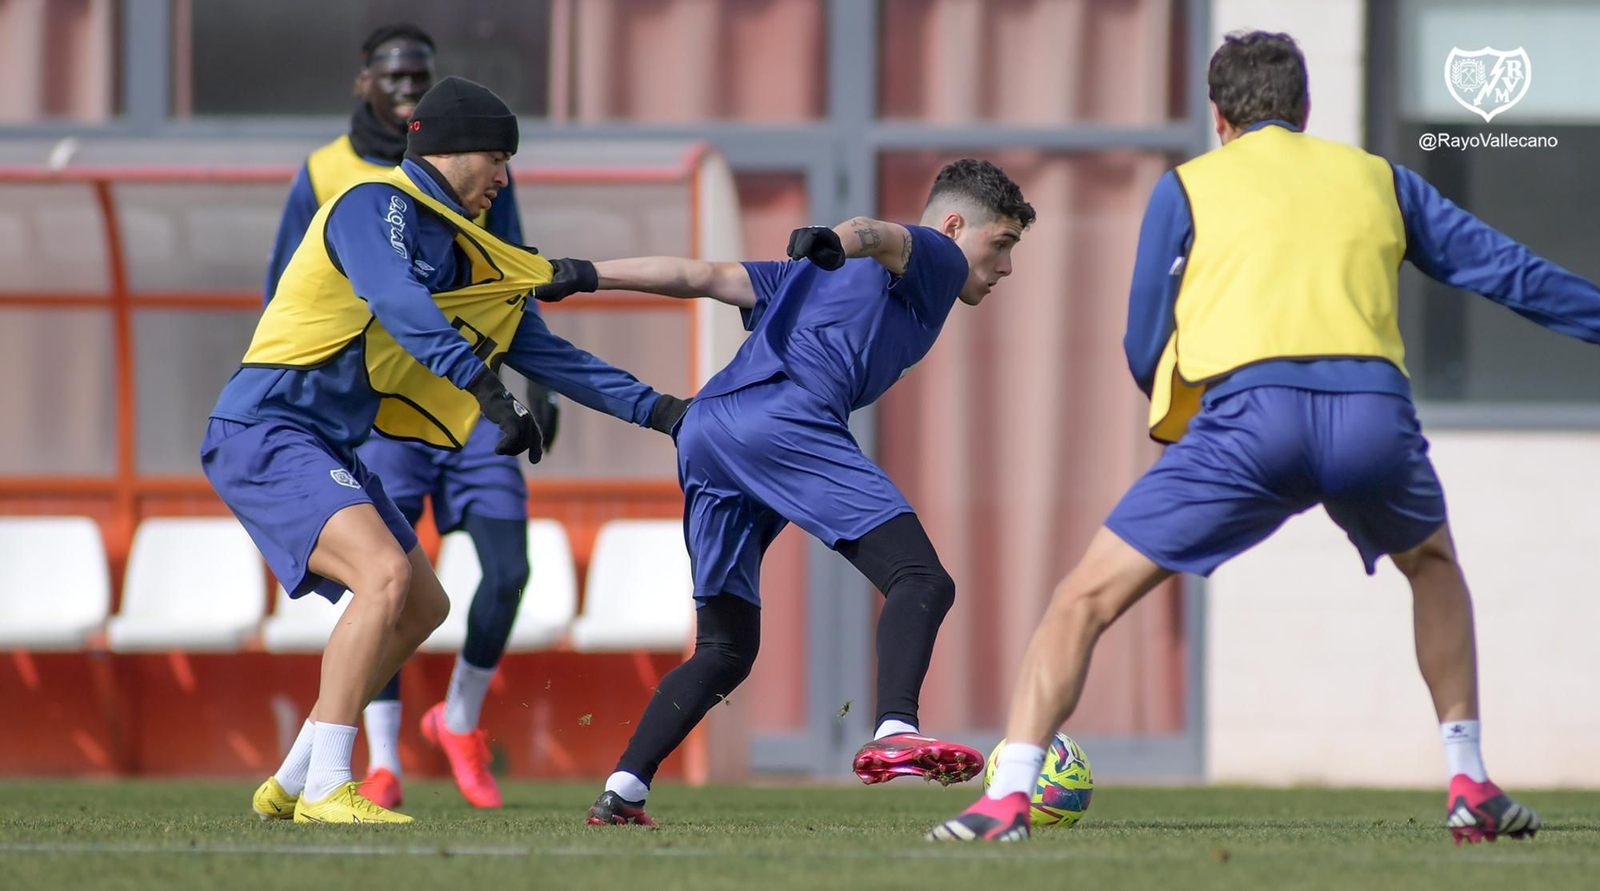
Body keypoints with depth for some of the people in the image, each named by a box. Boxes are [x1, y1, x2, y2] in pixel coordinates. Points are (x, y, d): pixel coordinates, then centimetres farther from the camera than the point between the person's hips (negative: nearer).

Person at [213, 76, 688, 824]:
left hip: (325, 449, 10)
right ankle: (324, 790, -25)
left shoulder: (456, 249, 16)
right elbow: (399, 305, -32)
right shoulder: (375, 206, -13)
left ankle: (291, 785, 20)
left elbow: (541, 352, 20)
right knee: (385, 574, -26)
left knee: (422, 607, 14)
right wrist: (490, 394, -40)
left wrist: (655, 409, 14)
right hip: (263, 431, -10)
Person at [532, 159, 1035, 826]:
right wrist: (835, 242, -29)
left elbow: (706, 276, 31)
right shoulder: (936, 260, 15)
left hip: (700, 431, 8)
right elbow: (887, 239, -8)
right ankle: (895, 736, -37)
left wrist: (587, 275, 27)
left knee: (727, 650, 15)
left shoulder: (819, 273, 38)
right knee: (920, 580, -16)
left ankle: (622, 790, 3)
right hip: (783, 419, -8)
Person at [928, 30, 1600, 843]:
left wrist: (1180, 420, 35)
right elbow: (1508, 272, 29)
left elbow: (1145, 350, 15)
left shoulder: (1189, 187, 19)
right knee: (1432, 563, 34)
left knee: (1084, 600, 7)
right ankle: (1470, 787, 26)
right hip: (1374, 411, 3)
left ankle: (1007, 798, -7)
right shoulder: (1376, 179, 26)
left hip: (1250, 415, -3)